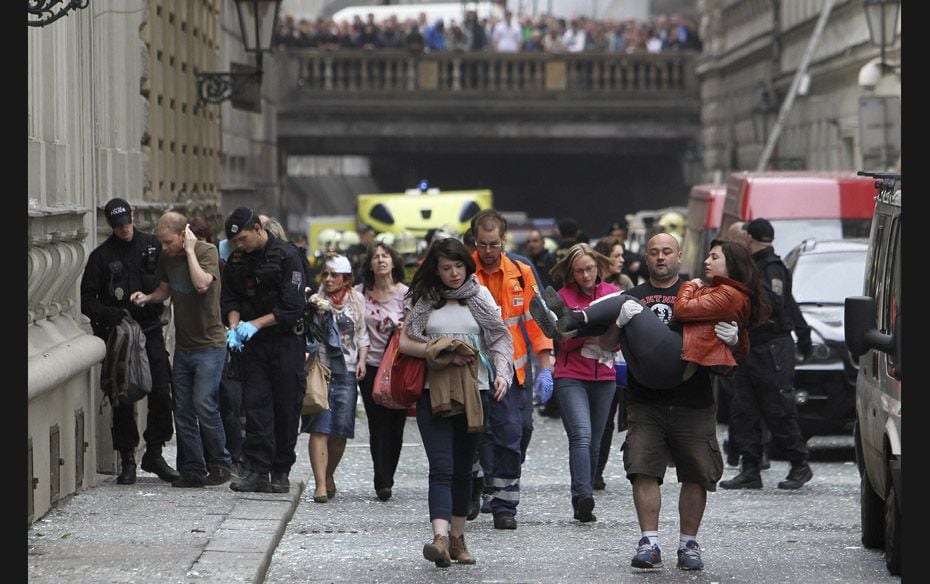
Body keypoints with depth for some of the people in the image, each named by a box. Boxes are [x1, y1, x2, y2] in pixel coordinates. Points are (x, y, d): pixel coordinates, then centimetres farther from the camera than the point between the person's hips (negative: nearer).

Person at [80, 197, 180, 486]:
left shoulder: (152, 245, 6)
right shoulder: (102, 256, 0)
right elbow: (87, 300, -1)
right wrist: (107, 314, -19)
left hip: (151, 331, 2)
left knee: (161, 394, -2)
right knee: (123, 399, 0)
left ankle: (154, 454, 12)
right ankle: (127, 460, 8)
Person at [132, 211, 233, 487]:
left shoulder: (207, 251, -12)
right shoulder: (166, 257, 7)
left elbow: (202, 284, -29)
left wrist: (190, 250, -21)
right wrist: (147, 297, 0)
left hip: (209, 343, -7)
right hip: (183, 345, 7)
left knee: (203, 404, -13)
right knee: (183, 410, 3)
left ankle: (220, 465, 2)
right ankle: (192, 470, 9)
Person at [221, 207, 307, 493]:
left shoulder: (287, 256, -9)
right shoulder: (236, 261, 7)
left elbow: (292, 307, -14)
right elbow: (230, 299, 12)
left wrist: (255, 324, -19)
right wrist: (234, 325, -9)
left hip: (286, 340, -4)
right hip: (253, 342, 4)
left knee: (286, 407, 0)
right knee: (255, 404, -6)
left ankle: (281, 472, 8)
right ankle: (258, 471, -8)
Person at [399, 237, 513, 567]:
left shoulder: (480, 296, 9)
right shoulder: (422, 299, 7)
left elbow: (500, 339, 8)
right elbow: (405, 342, 4)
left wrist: (502, 374, -9)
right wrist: (438, 351, -11)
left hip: (474, 391, 2)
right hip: (433, 392, -2)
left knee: (463, 468, 9)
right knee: (441, 468, -14)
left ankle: (457, 538, 19)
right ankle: (440, 538, -26)